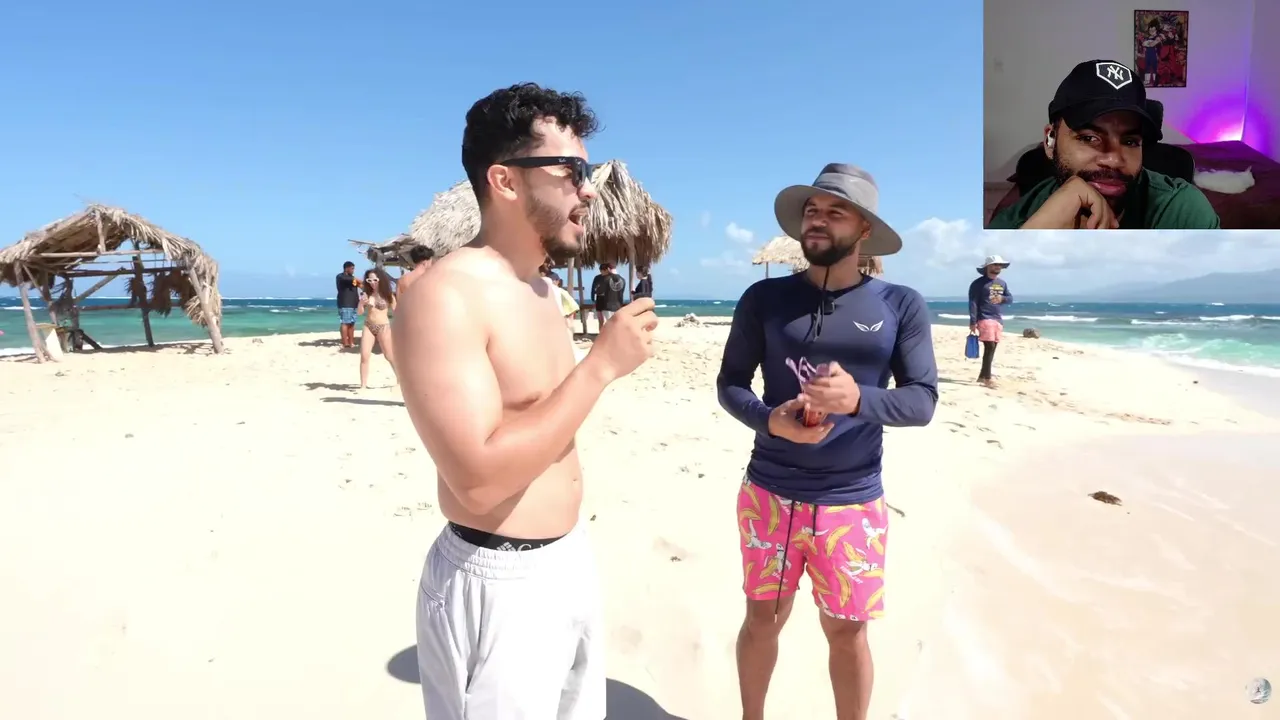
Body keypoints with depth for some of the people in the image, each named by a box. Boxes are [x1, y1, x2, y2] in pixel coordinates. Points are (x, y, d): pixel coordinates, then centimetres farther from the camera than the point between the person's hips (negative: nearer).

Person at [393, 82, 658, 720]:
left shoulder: (541, 290, 6)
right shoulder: (445, 296, -21)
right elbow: (480, 479, -28)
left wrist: (570, 550, 19)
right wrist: (603, 364, -23)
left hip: (571, 558, 8)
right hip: (498, 584, -8)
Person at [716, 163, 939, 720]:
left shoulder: (901, 306, -4)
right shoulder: (765, 298, -2)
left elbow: (922, 401, -7)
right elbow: (730, 383, 1)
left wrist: (858, 398, -27)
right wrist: (770, 420, -19)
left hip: (853, 501, 0)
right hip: (769, 494, 1)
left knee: (847, 630, 14)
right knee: (763, 618, 16)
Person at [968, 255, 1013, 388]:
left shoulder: (1002, 283, 16)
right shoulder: (978, 283, -6)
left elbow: (1010, 299, 18)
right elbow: (973, 303, -11)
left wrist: (1002, 298, -7)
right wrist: (973, 322, -18)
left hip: (998, 319, 8)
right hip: (985, 319, -7)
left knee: (992, 349, 8)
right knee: (989, 347, -14)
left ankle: (982, 376, 17)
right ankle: (987, 378, -11)